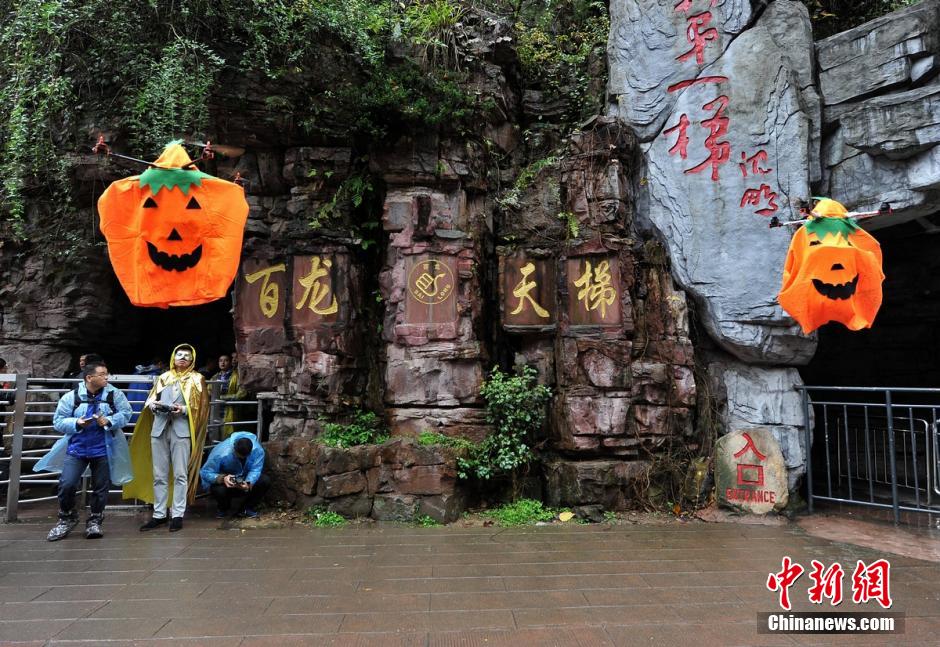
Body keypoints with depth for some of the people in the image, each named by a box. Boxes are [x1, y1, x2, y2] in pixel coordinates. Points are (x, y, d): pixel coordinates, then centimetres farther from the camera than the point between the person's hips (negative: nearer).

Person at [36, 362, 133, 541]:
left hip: (103, 450, 0)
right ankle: (67, 518, 19)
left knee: (101, 487, 6)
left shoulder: (114, 394, -3)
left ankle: (95, 521, 24)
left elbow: (125, 414, -3)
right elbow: (58, 421, -3)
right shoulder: (71, 397, -5)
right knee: (66, 485, -7)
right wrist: (76, 423, -20)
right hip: (76, 448, 0)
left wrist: (108, 421, -19)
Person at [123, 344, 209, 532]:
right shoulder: (163, 377, 19)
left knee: (180, 474, -4)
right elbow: (150, 400, 17)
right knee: (158, 475, 6)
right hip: (159, 429, 4)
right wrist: (154, 405, -6)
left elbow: (200, 406, 2)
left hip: (181, 430, -3)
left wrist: (183, 410, -15)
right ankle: (159, 514, 14)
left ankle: (177, 515, 2)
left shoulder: (196, 379, 8)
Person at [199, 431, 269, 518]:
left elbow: (255, 470, -26)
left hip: (247, 481, 2)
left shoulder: (258, 450, -27)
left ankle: (248, 508, 1)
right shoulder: (221, 453, -33)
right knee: (219, 490, -35)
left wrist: (248, 484, -47)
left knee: (266, 480, -23)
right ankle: (223, 508, 3)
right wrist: (222, 478, -48)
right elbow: (204, 472, -30)